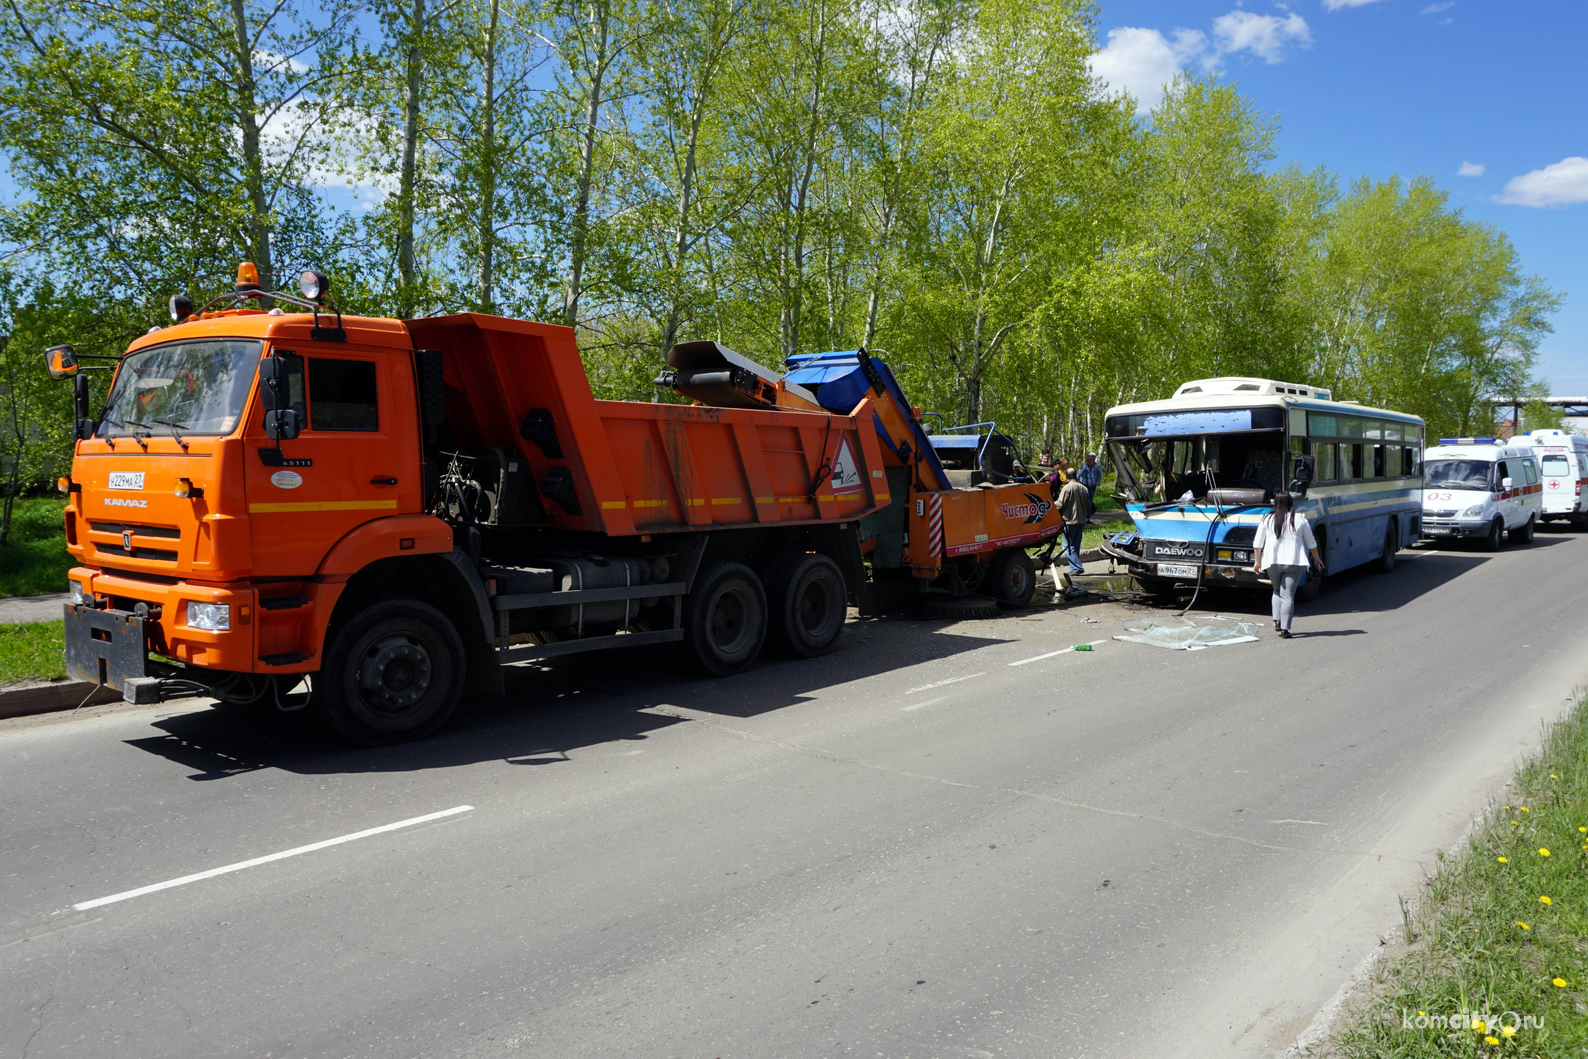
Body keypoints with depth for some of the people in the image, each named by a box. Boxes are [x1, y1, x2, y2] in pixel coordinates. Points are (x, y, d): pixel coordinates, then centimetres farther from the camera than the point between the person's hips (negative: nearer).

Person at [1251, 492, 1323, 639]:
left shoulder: (1267, 520, 4)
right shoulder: (1300, 519, 2)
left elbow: (1258, 543, 4)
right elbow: (1311, 543, 11)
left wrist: (1257, 561, 14)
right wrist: (1316, 558, 25)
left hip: (1272, 561, 1)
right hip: (1294, 561, -1)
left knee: (1277, 591, 21)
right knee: (1288, 595, -2)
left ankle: (1277, 620, 7)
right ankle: (1284, 629, -8)